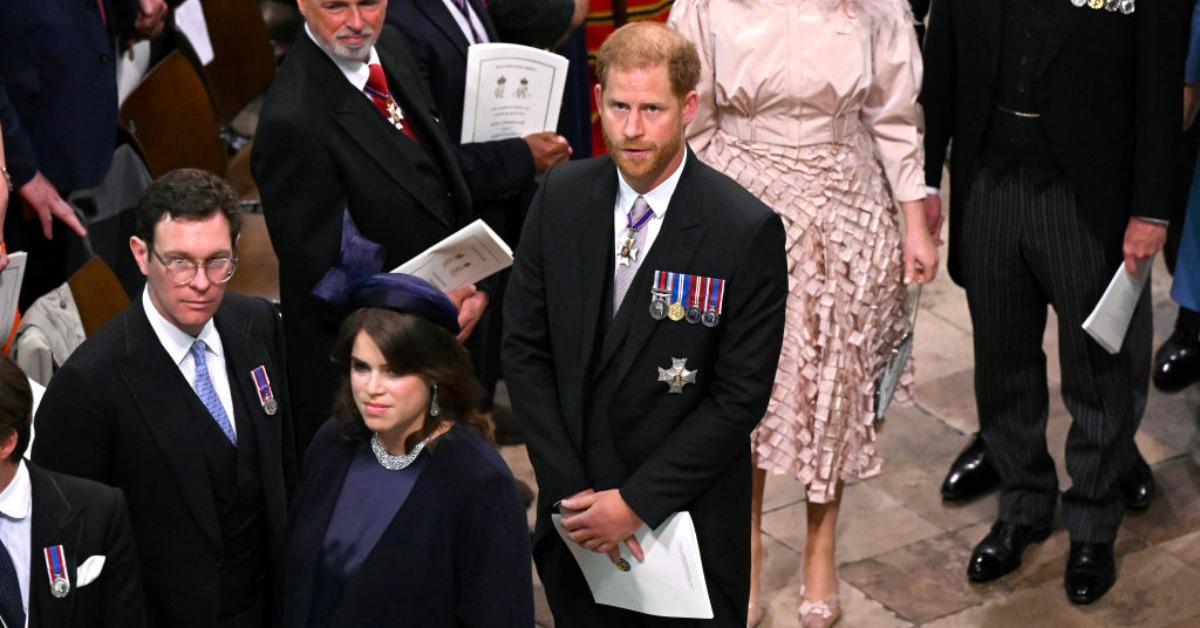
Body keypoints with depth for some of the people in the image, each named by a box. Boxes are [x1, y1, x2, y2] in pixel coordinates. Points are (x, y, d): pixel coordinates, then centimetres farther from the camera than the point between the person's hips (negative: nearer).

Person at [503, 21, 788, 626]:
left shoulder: (749, 231, -17)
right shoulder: (561, 196, -5)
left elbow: (741, 396, -14)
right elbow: (523, 349, -2)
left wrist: (637, 502, -15)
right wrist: (572, 491, -8)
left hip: (686, 513, -3)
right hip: (576, 510, 3)